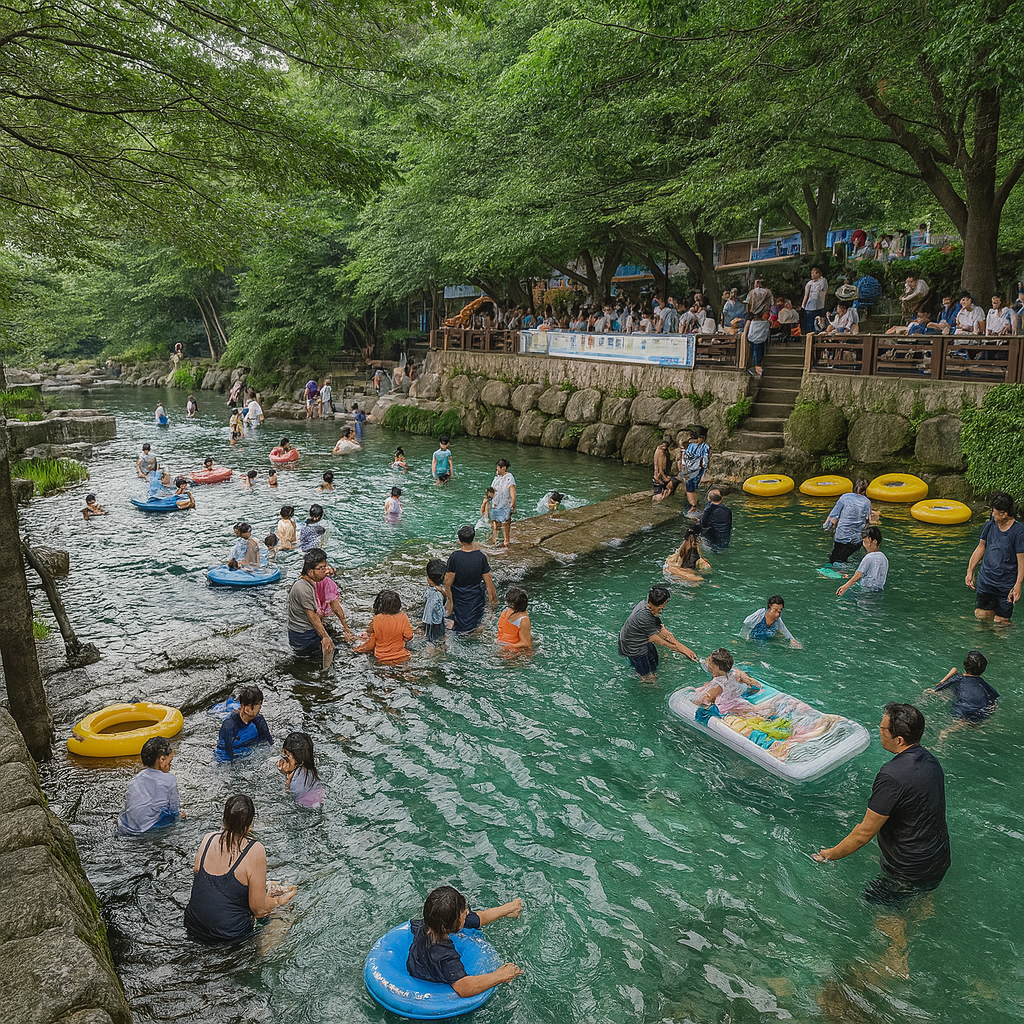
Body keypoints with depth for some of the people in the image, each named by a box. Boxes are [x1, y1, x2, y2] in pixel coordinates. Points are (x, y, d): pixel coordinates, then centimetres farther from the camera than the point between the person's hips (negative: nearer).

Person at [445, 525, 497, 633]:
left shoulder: (454, 557, -21)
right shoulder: (481, 556, -18)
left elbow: (448, 583, -17)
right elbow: (488, 581, -10)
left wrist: (449, 601, -5)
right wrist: (493, 597, 4)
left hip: (459, 598, -1)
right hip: (476, 598, 1)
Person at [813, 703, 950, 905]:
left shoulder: (892, 776, -31)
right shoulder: (931, 761, -4)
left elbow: (865, 833, -23)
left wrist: (832, 854, -8)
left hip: (910, 872, -8)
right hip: (940, 861, 8)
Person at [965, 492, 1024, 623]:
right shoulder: (990, 525, 0)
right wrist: (970, 571, 11)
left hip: (1006, 586, -4)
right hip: (985, 580, 5)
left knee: (1000, 622, 1)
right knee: (980, 617, 9)